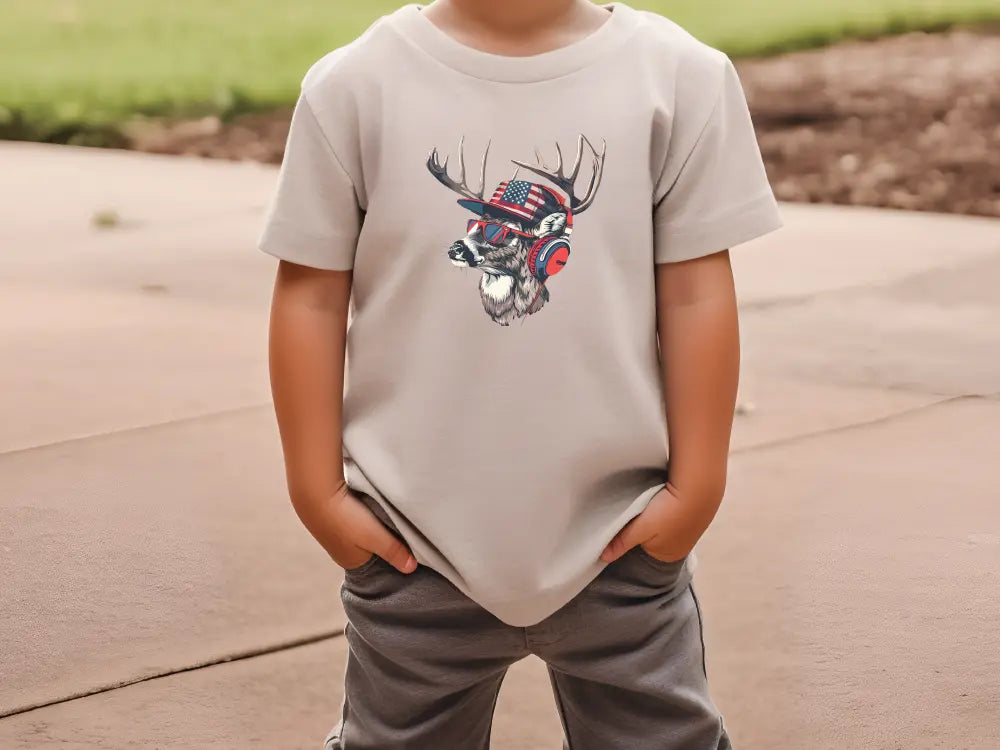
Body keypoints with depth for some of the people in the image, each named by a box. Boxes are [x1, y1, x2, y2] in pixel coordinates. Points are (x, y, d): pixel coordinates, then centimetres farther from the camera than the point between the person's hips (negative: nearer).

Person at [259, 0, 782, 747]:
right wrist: (319, 491, -4)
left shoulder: (678, 76, -7)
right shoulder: (357, 85, -7)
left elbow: (696, 293, -4)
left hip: (618, 537, 0)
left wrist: (696, 486, -3)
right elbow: (311, 296, -3)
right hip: (415, 541, 0)